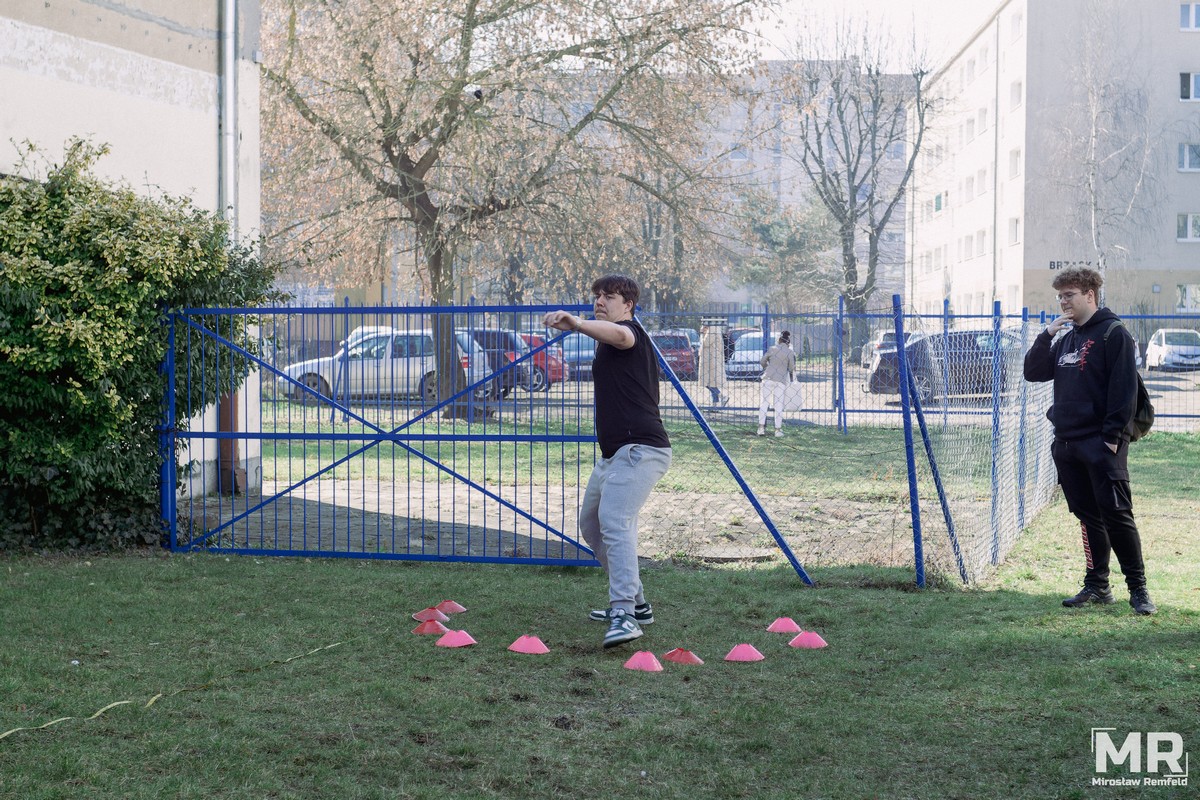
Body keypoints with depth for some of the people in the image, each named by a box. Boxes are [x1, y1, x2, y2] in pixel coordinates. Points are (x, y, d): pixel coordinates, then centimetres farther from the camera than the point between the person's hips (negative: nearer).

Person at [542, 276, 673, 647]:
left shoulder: (630, 332, -10)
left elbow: (617, 334, -38)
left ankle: (624, 615, -36)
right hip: (614, 453, 12)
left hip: (639, 449, -12)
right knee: (591, 523, 21)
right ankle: (634, 602, 29)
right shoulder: (609, 345, 22)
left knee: (614, 521, -27)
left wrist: (577, 323, -56)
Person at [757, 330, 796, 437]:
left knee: (764, 402, 6)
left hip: (768, 377, 1)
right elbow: (791, 368, -2)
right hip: (781, 380, -1)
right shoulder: (789, 352, -4)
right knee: (779, 404, 5)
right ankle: (778, 429, 4)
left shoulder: (772, 349, 1)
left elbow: (762, 361, 7)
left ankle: (761, 427, -1)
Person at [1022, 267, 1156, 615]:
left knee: (1117, 514, -7)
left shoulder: (1113, 334, -6)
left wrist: (1112, 437, -18)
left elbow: (1124, 390, -13)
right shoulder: (1065, 338, 18)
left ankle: (1138, 587, -1)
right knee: (1087, 516, 11)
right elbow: (1033, 373, 14)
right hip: (1067, 443, 7)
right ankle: (1097, 585, 17)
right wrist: (1046, 335, 0)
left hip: (1102, 444, -7)